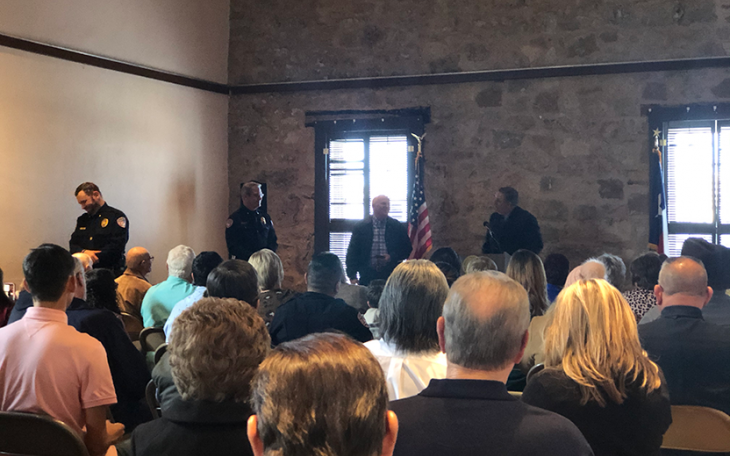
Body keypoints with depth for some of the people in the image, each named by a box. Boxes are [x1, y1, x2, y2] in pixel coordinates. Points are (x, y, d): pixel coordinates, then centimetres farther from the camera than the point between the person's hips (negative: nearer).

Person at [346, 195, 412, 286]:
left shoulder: (397, 227, 7)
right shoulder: (360, 227, 4)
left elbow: (408, 249, 9)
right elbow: (352, 253, 3)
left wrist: (392, 257, -7)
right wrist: (352, 276, -4)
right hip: (367, 277, 0)